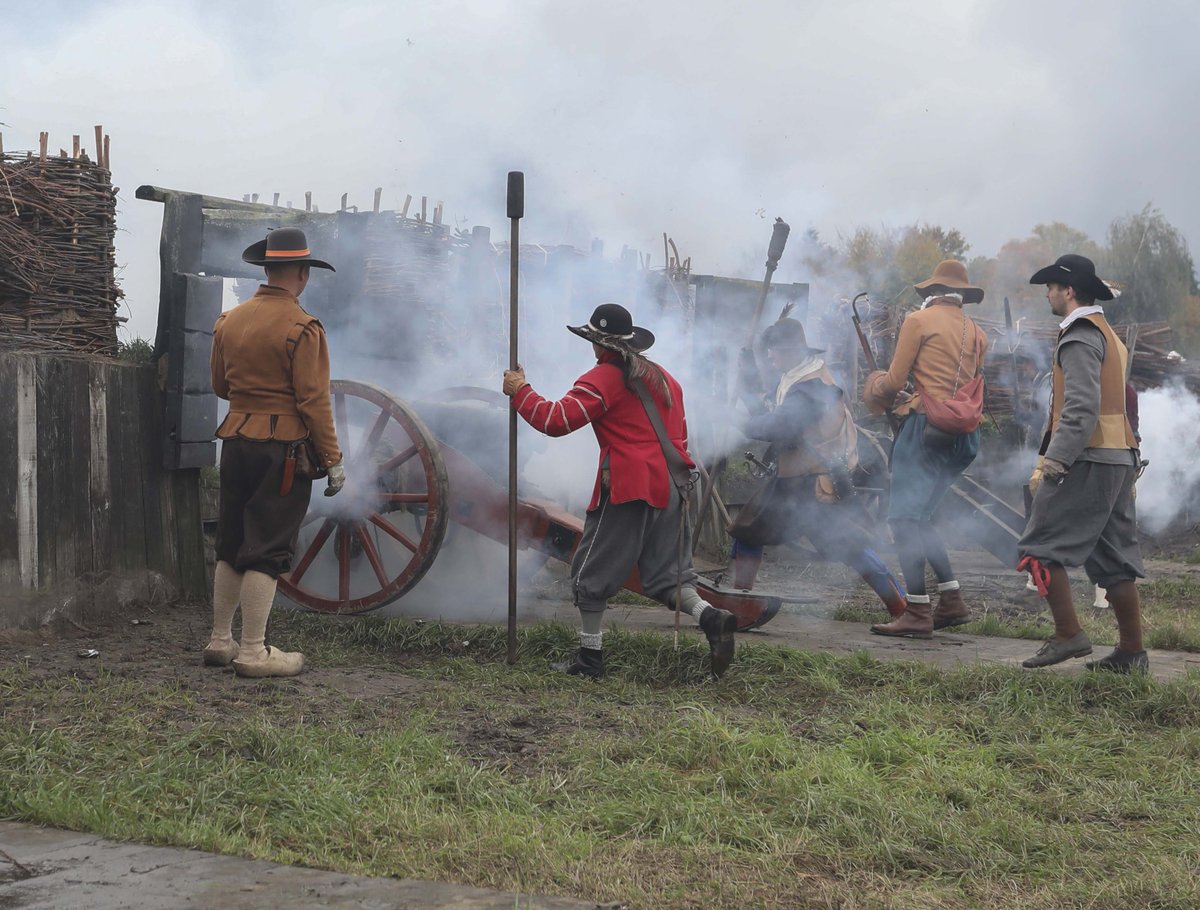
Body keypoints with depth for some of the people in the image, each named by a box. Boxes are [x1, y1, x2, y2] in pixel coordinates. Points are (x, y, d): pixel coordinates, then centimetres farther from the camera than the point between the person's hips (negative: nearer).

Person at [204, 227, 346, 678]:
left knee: (231, 547, 15)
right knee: (268, 551, -2)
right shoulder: (302, 328, -12)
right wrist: (333, 460, -9)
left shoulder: (228, 320, 7)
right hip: (282, 449, -6)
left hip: (235, 442, 7)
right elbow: (314, 400, -14)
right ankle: (253, 652, 0)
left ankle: (219, 641, 22)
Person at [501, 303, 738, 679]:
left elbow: (556, 420, -14)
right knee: (667, 574, 12)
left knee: (592, 572, 6)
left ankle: (590, 657, 8)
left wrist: (519, 391, -1)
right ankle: (710, 616, -14)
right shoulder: (663, 377, 18)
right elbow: (680, 434, 23)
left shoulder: (603, 379, -7)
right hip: (670, 487, 7)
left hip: (628, 488, -7)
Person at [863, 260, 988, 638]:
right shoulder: (977, 333, 17)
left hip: (925, 426, -7)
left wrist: (875, 389, 20)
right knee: (919, 518, 17)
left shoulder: (919, 320, -1)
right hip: (963, 435, 7)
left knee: (905, 518, -5)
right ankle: (952, 600, 13)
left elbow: (893, 382, -2)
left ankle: (917, 613, -11)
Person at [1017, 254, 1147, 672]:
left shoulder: (1080, 337, -11)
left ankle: (1068, 635, -6)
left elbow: (1081, 409, -22)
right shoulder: (1107, 334, 20)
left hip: (1085, 463, -10)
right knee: (1114, 558, 10)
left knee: (1040, 549, -5)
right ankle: (1131, 652, 13)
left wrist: (1053, 464, -23)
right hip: (1118, 461, 10)